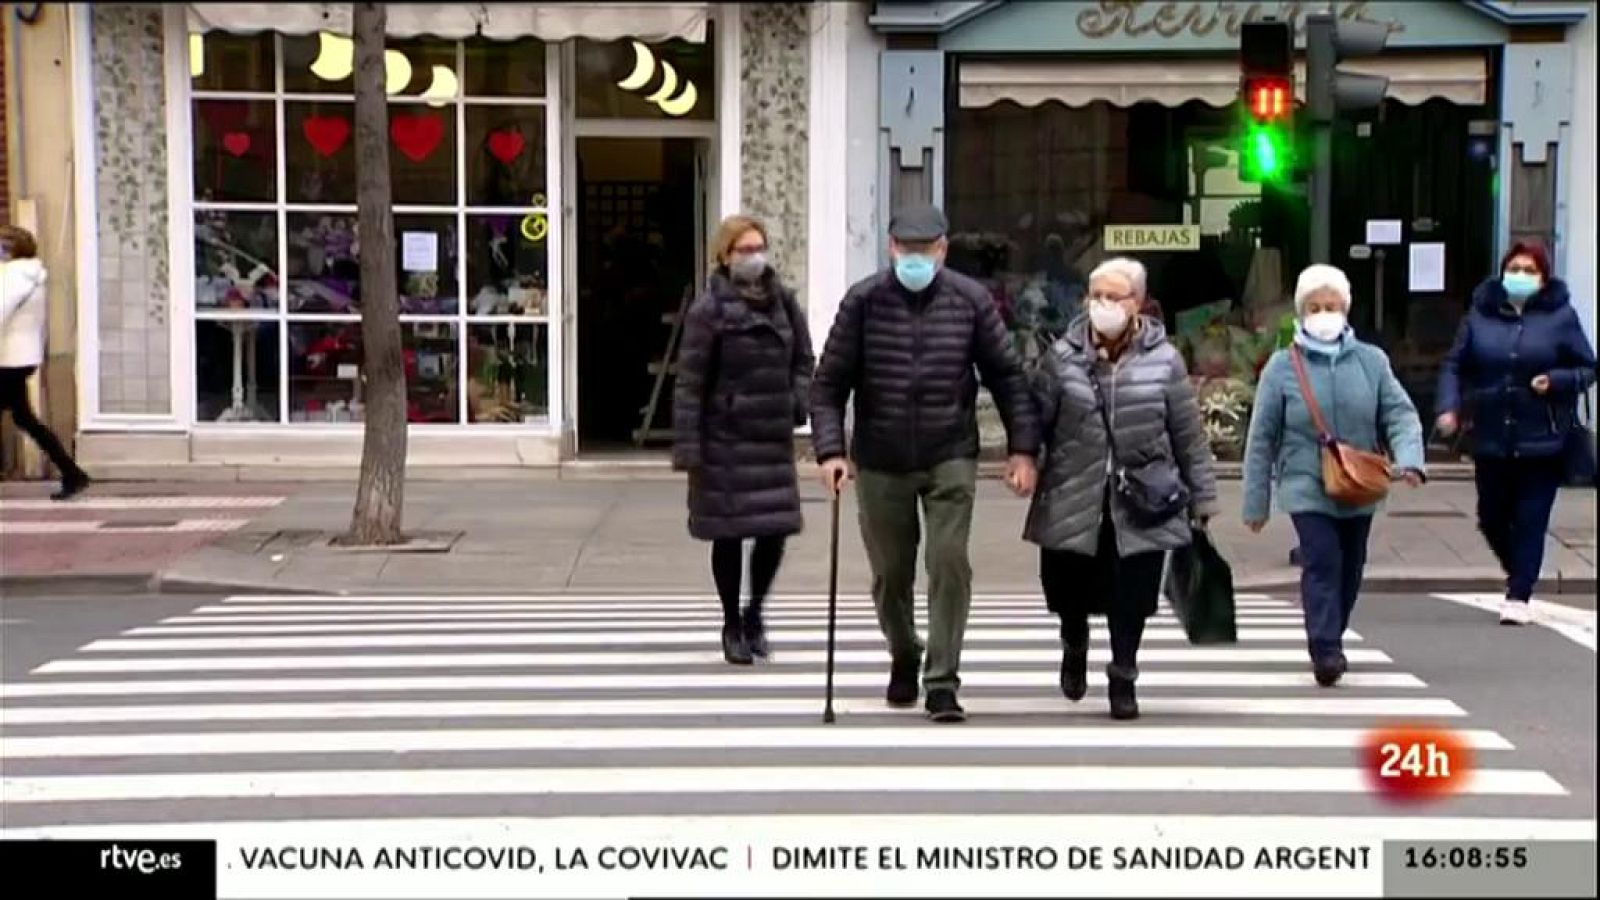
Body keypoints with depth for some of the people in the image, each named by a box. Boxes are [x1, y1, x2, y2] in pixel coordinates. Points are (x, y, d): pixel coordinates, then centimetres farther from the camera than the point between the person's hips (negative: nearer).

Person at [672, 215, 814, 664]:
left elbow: (803, 358, 17)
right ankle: (732, 625, 22)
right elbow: (690, 381, -10)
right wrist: (687, 446, -14)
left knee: (776, 530, 2)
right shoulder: (709, 310, -9)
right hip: (726, 438, -4)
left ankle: (755, 611, 27)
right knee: (730, 534, 5)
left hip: (774, 437, 4)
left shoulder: (782, 301, 7)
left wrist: (798, 401, 0)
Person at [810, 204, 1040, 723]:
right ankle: (904, 657, 39)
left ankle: (942, 682, -4)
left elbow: (1006, 375, 4)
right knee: (890, 572, 12)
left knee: (949, 563, -12)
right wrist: (829, 450, -13)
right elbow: (829, 382, -2)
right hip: (880, 462, 1)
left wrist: (1022, 447, -1)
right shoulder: (864, 302, -4)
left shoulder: (970, 301, -3)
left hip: (951, 459, -1)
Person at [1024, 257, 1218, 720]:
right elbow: (1037, 420, 2)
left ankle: (1123, 678, 23)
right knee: (1067, 590, 9)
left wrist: (1202, 497, 4)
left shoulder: (1163, 358, -1)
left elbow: (1189, 435, 2)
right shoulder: (1063, 356, -1)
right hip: (1074, 500, 1)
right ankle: (1075, 648, 42)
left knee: (1131, 598, 2)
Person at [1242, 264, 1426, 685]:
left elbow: (1400, 414, 0)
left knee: (1350, 570, 13)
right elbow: (1262, 438, 0)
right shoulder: (1283, 366, -4)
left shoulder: (1371, 361, 1)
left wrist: (1409, 458, -21)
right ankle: (1326, 652, -18)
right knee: (1322, 564, -16)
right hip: (1307, 488, -3)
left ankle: (1329, 641, 32)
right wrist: (1256, 502, 0)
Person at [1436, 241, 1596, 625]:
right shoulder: (1481, 314, 2)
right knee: (1491, 518, 11)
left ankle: (1519, 595, 6)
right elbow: (1454, 365, 7)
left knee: (1530, 520, -2)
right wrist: (1449, 407, -8)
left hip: (1542, 439, -3)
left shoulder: (1560, 315, -2)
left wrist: (1555, 381, -17)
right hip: (1491, 438, 3)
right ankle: (1521, 575, 36)